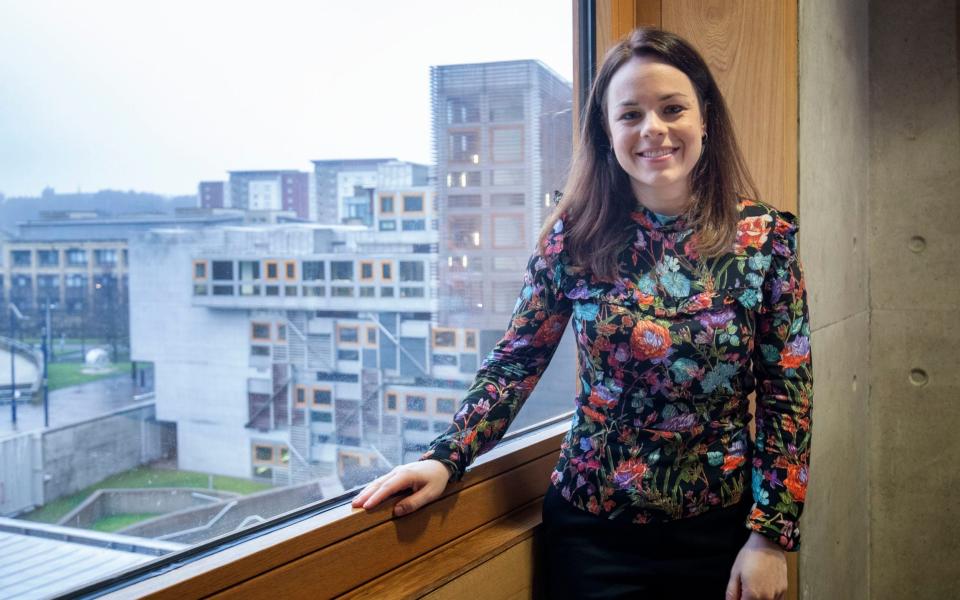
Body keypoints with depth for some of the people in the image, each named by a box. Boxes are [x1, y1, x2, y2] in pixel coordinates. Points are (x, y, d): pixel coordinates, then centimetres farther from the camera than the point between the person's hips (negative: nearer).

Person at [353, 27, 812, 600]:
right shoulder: (575, 235, -6)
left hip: (720, 532, 0)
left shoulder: (766, 237, -7)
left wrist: (771, 535, -8)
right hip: (592, 530, 1)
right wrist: (445, 458, -13)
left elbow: (788, 397, -5)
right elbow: (516, 359, -2)